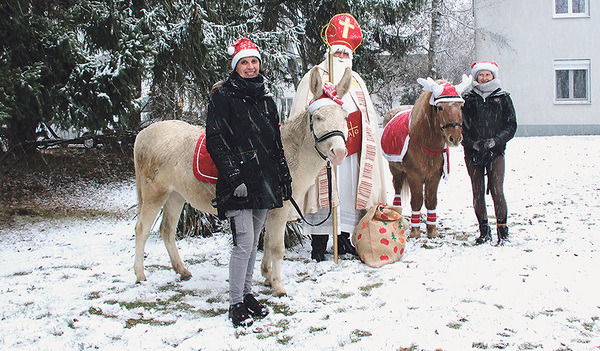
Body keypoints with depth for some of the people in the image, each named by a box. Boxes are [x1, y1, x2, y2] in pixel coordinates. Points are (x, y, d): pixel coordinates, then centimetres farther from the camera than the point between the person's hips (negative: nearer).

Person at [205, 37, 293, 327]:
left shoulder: (264, 99, 16)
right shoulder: (224, 97, -4)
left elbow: (276, 143, 20)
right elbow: (215, 140, -12)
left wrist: (284, 178, 16)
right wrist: (234, 177, -19)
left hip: (264, 181, 7)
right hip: (238, 182, -6)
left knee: (253, 242, 14)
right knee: (244, 242, -10)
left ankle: (247, 294, 26)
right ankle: (236, 304, 1)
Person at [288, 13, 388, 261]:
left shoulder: (356, 81, 19)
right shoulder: (314, 79, 2)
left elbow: (368, 117, 22)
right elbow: (302, 116, -4)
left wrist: (369, 146, 15)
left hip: (352, 151, 6)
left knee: (349, 193, 9)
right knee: (321, 194, -4)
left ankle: (344, 241, 22)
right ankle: (318, 246, 4)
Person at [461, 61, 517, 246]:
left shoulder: (503, 97, 6)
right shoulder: (468, 99, 8)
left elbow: (511, 126, 4)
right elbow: (461, 127, 7)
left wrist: (493, 141, -10)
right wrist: (473, 143, -10)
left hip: (495, 152, -1)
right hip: (473, 153, 2)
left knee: (497, 190, -10)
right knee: (477, 192, 3)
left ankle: (502, 230, 1)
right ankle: (484, 230, 14)